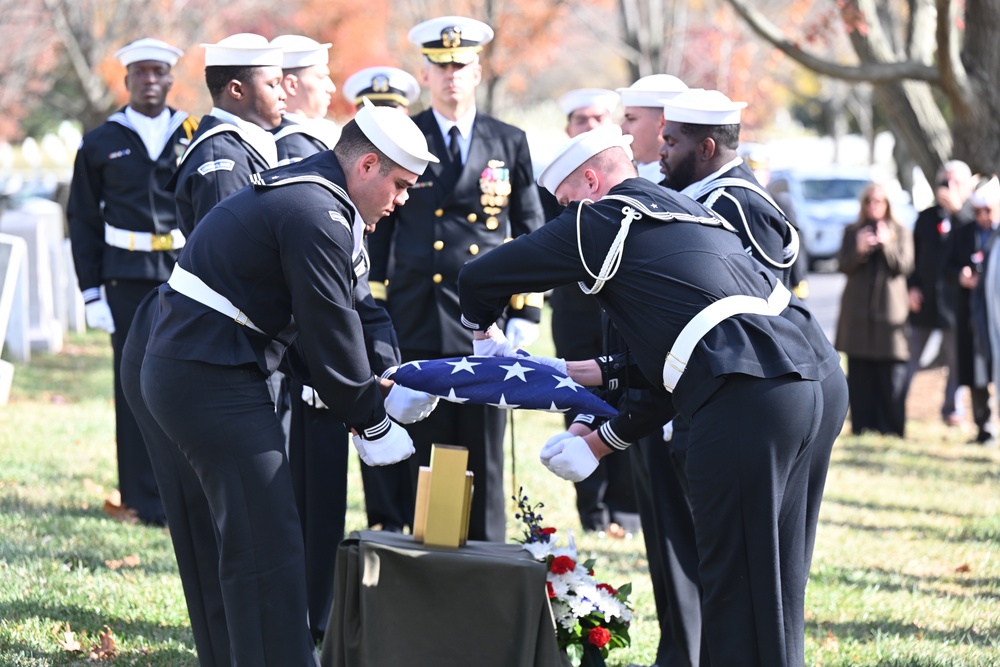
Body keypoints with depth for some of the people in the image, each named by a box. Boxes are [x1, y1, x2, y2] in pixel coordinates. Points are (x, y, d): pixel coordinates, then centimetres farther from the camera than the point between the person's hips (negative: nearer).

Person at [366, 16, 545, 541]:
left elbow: (529, 232, 11)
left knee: (483, 455, 2)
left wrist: (526, 311, 4)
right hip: (418, 325, -1)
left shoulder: (510, 143, 10)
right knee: (423, 454, 0)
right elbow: (378, 230, 8)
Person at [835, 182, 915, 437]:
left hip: (890, 309, -2)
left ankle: (891, 427, -2)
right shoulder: (852, 232, 13)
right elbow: (844, 265, 3)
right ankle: (862, 427, 5)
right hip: (858, 311, 2)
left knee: (891, 376, -5)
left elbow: (904, 266, -3)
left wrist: (886, 244, -16)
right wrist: (859, 250, -15)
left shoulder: (900, 233, 8)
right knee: (860, 375, 1)